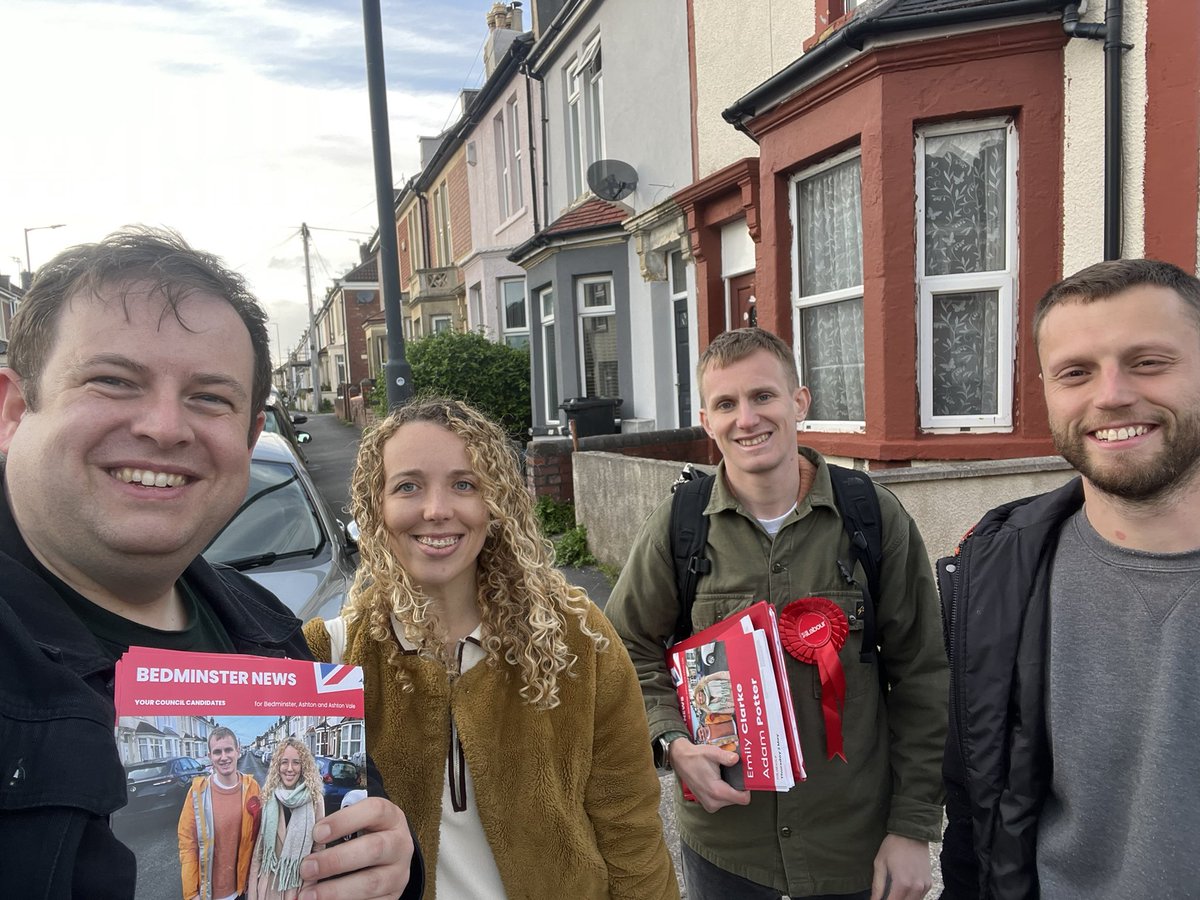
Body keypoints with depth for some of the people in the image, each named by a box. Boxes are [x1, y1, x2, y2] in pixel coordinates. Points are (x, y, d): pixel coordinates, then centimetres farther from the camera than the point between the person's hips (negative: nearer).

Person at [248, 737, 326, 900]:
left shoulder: (315, 798, -9)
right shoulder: (268, 796, -4)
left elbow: (318, 845, -2)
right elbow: (258, 846, 1)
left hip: (301, 881, -1)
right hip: (269, 881, 1)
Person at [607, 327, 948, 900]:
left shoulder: (875, 516, -10)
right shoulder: (678, 524, -9)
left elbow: (921, 677, -4)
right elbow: (629, 651, 2)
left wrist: (914, 826, -4)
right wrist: (671, 741, -13)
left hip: (855, 840, 0)